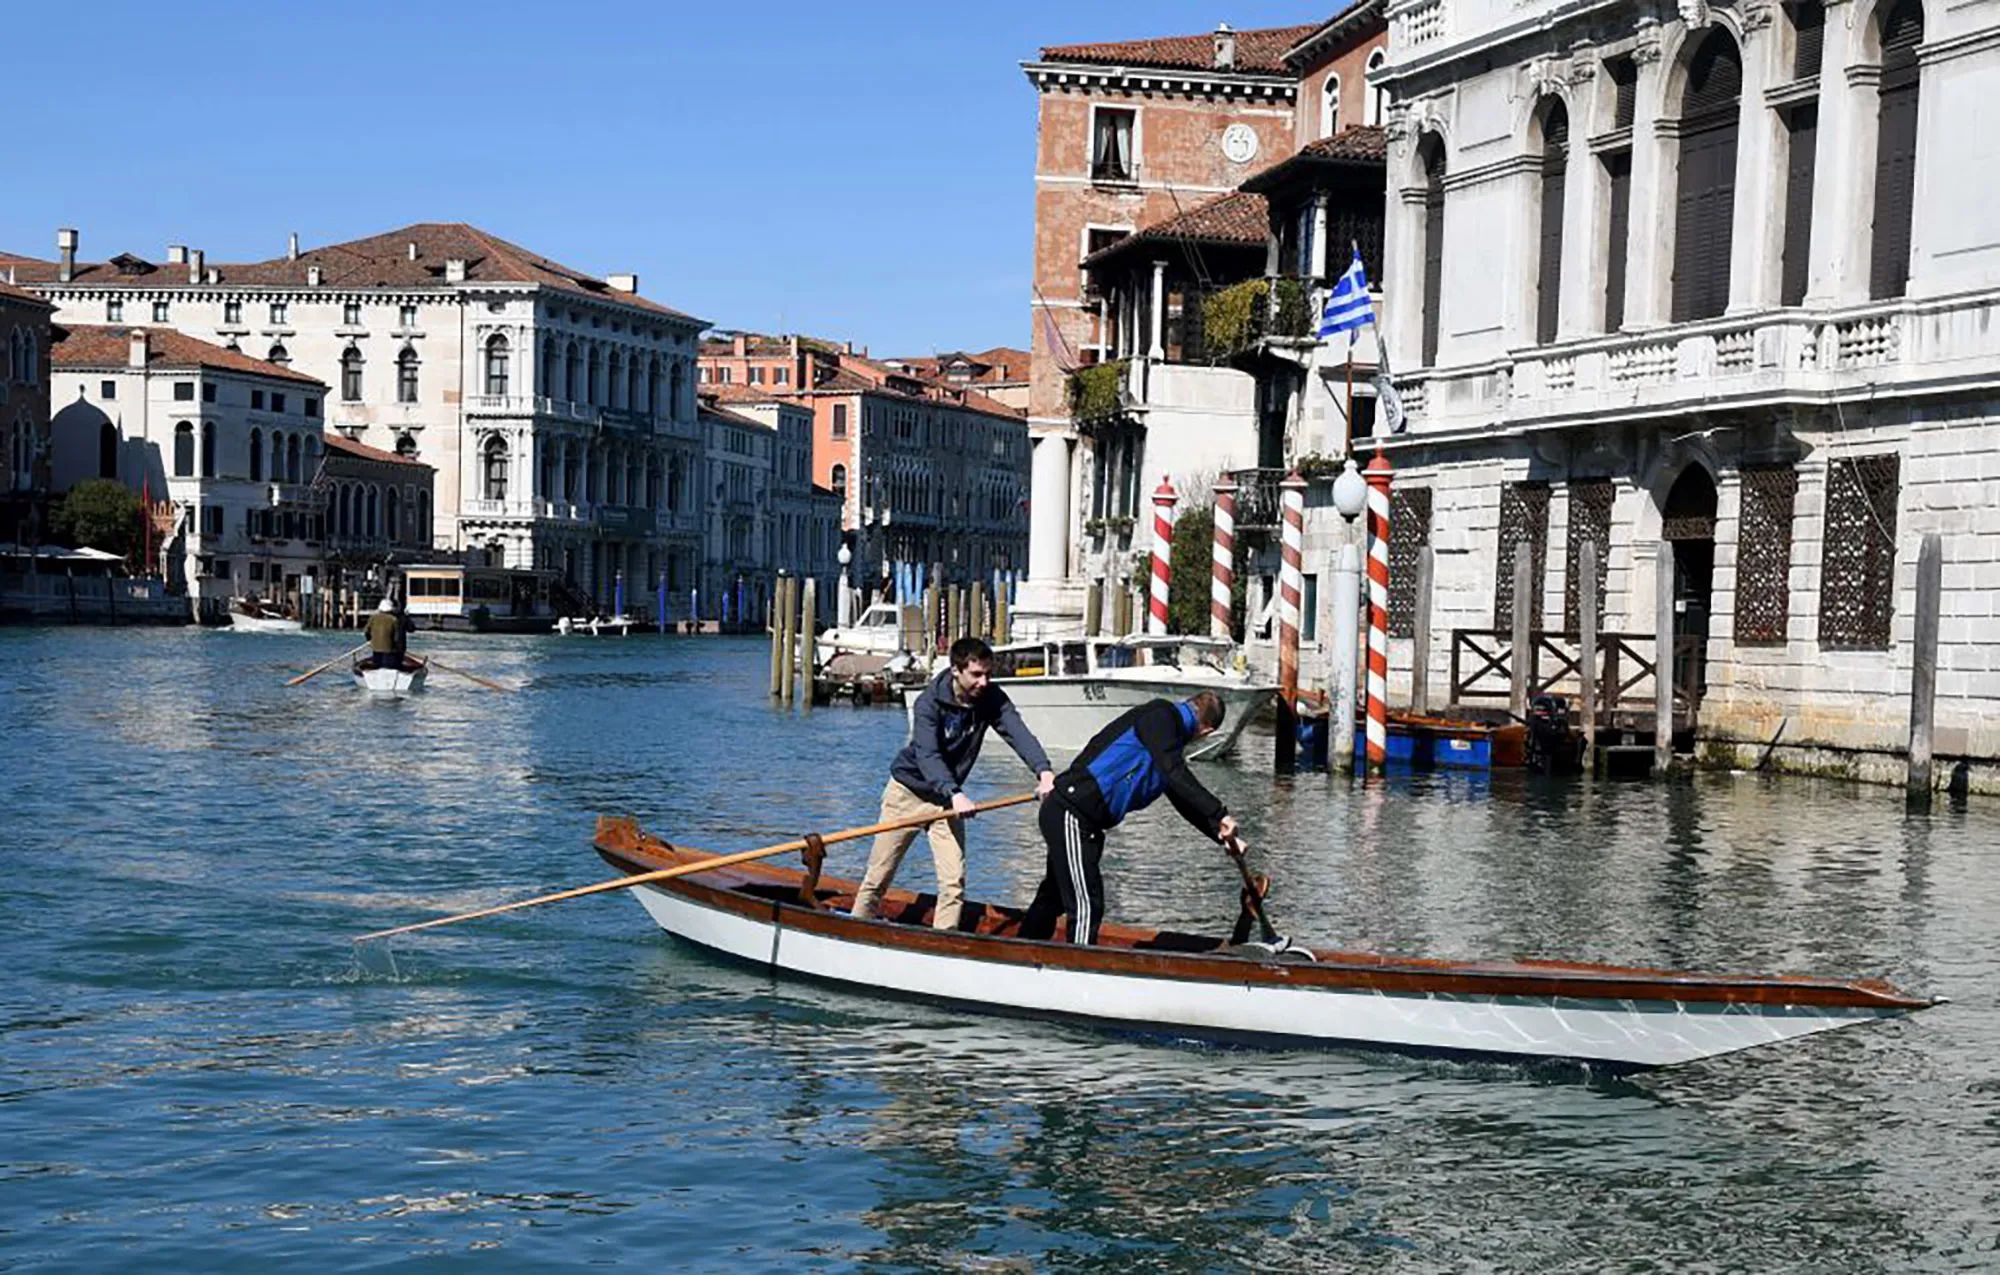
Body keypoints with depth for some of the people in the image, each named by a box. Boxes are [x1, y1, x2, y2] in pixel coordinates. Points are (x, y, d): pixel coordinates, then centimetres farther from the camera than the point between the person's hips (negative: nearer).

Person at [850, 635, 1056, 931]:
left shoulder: (992, 700, -13)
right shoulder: (929, 703, -24)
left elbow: (1019, 734, -28)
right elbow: (927, 754, -37)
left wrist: (1043, 771, -48)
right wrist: (954, 795, -53)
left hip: (947, 797, 3)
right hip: (908, 791, -3)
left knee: (953, 881, -9)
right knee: (878, 877, 4)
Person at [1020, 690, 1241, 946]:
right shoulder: (1160, 716, -9)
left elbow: (1185, 802, 24)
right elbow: (1176, 775, -23)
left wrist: (1223, 835, 16)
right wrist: (1220, 814, -25)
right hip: (1071, 814, -10)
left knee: (1053, 898, 21)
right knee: (1087, 906, -10)